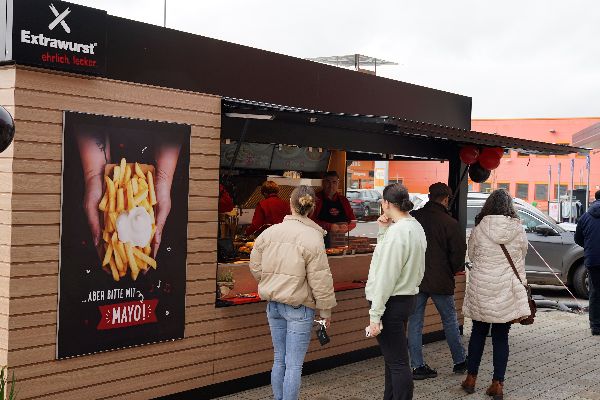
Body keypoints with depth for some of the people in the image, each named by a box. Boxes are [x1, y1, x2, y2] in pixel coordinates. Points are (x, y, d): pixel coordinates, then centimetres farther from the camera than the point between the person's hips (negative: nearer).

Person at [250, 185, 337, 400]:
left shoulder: (270, 232, 2)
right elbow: (320, 279, -14)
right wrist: (326, 309, -4)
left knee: (279, 360, 17)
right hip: (299, 306, -6)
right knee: (294, 364, 1)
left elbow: (256, 267, 10)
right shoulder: (312, 237, -15)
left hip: (273, 305, 6)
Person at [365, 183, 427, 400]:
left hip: (392, 302, -10)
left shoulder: (397, 232, -21)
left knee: (397, 362, -3)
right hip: (407, 297, 10)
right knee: (393, 358, 20)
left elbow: (386, 278, -22)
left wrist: (375, 315, -19)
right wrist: (383, 230, 4)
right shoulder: (416, 226, 9)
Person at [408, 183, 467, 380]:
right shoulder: (449, 223, -12)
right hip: (440, 280, -3)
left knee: (415, 322, 8)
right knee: (450, 320, 13)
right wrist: (453, 270, 9)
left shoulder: (413, 218, 0)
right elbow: (459, 251, -10)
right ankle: (460, 362, 24)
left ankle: (417, 366, 8)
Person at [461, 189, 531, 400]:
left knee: (478, 333, 15)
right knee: (501, 336, 7)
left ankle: (471, 378, 21)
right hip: (507, 289, 0)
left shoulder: (479, 229, -7)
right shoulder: (519, 230, -5)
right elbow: (522, 257, 6)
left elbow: (471, 255, 5)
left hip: (481, 288, 0)